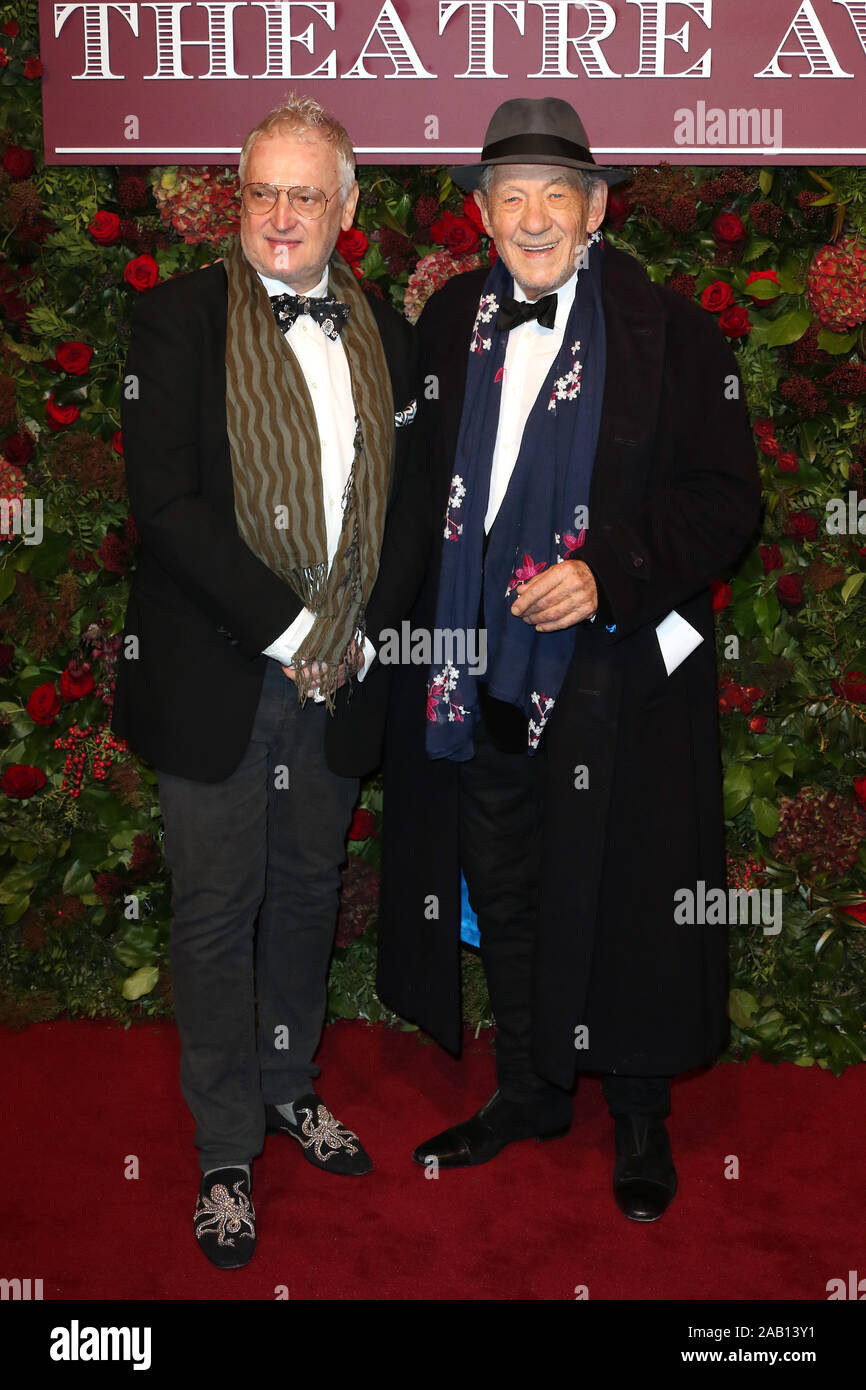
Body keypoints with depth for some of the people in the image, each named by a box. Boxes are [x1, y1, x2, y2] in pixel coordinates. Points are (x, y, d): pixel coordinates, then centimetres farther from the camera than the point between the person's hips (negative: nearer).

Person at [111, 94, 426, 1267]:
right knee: (218, 909, 5)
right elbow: (163, 499, -15)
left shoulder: (385, 334, 8)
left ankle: (289, 1085, 39)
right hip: (216, 674, -4)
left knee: (310, 891, 17)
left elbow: (408, 501, 9)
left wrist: (365, 632, -5)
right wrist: (285, 630, -18)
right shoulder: (177, 321, -6)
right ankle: (227, 1148, 22)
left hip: (340, 677, 4)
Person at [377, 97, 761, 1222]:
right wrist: (427, 610, 6)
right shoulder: (448, 324, 8)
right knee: (502, 892, 15)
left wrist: (610, 573, -20)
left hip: (615, 669, -4)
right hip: (479, 665, 5)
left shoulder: (668, 333, -7)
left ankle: (641, 1117, 27)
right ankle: (530, 1090, 36)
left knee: (620, 898, 6)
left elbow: (725, 496, -8)